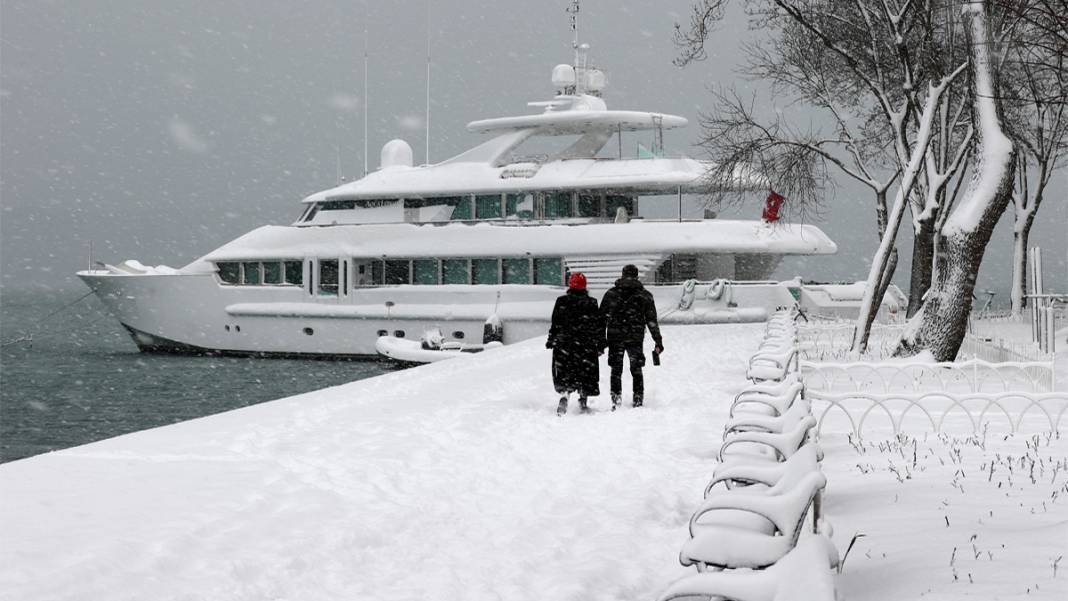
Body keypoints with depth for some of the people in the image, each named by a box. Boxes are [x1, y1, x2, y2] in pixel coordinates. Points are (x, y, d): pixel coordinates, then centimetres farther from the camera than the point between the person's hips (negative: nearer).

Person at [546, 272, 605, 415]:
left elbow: (555, 323, 0)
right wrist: (600, 344, 8)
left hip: (564, 343, 0)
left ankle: (564, 396, -20)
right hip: (587, 344, 1)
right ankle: (583, 400, 18)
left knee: (564, 373, 2)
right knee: (585, 372, 14)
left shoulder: (562, 302, -4)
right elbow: (599, 325, 0)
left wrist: (551, 340, 11)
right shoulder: (591, 303, -3)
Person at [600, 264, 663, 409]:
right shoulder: (645, 295, 3)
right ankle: (638, 401, 9)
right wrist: (658, 341, 7)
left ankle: (616, 400, 0)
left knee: (616, 370, 8)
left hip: (615, 337, 0)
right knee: (636, 370, 12)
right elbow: (652, 321, 2)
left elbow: (602, 318, 2)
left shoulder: (611, 294, 3)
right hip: (636, 338, 0)